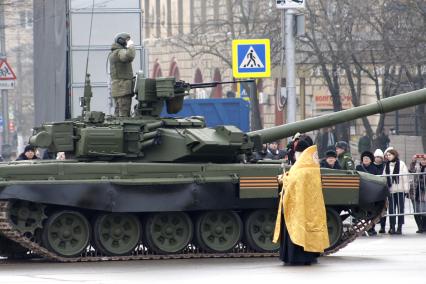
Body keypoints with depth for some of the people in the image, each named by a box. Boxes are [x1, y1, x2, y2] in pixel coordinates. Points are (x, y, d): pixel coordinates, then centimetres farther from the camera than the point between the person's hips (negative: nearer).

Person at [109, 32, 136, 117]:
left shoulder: (112, 53, 22)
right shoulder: (120, 52, -10)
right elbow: (129, 56, -31)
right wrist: (130, 46, -14)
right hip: (123, 88, -10)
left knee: (118, 114, 7)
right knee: (124, 115, -14)